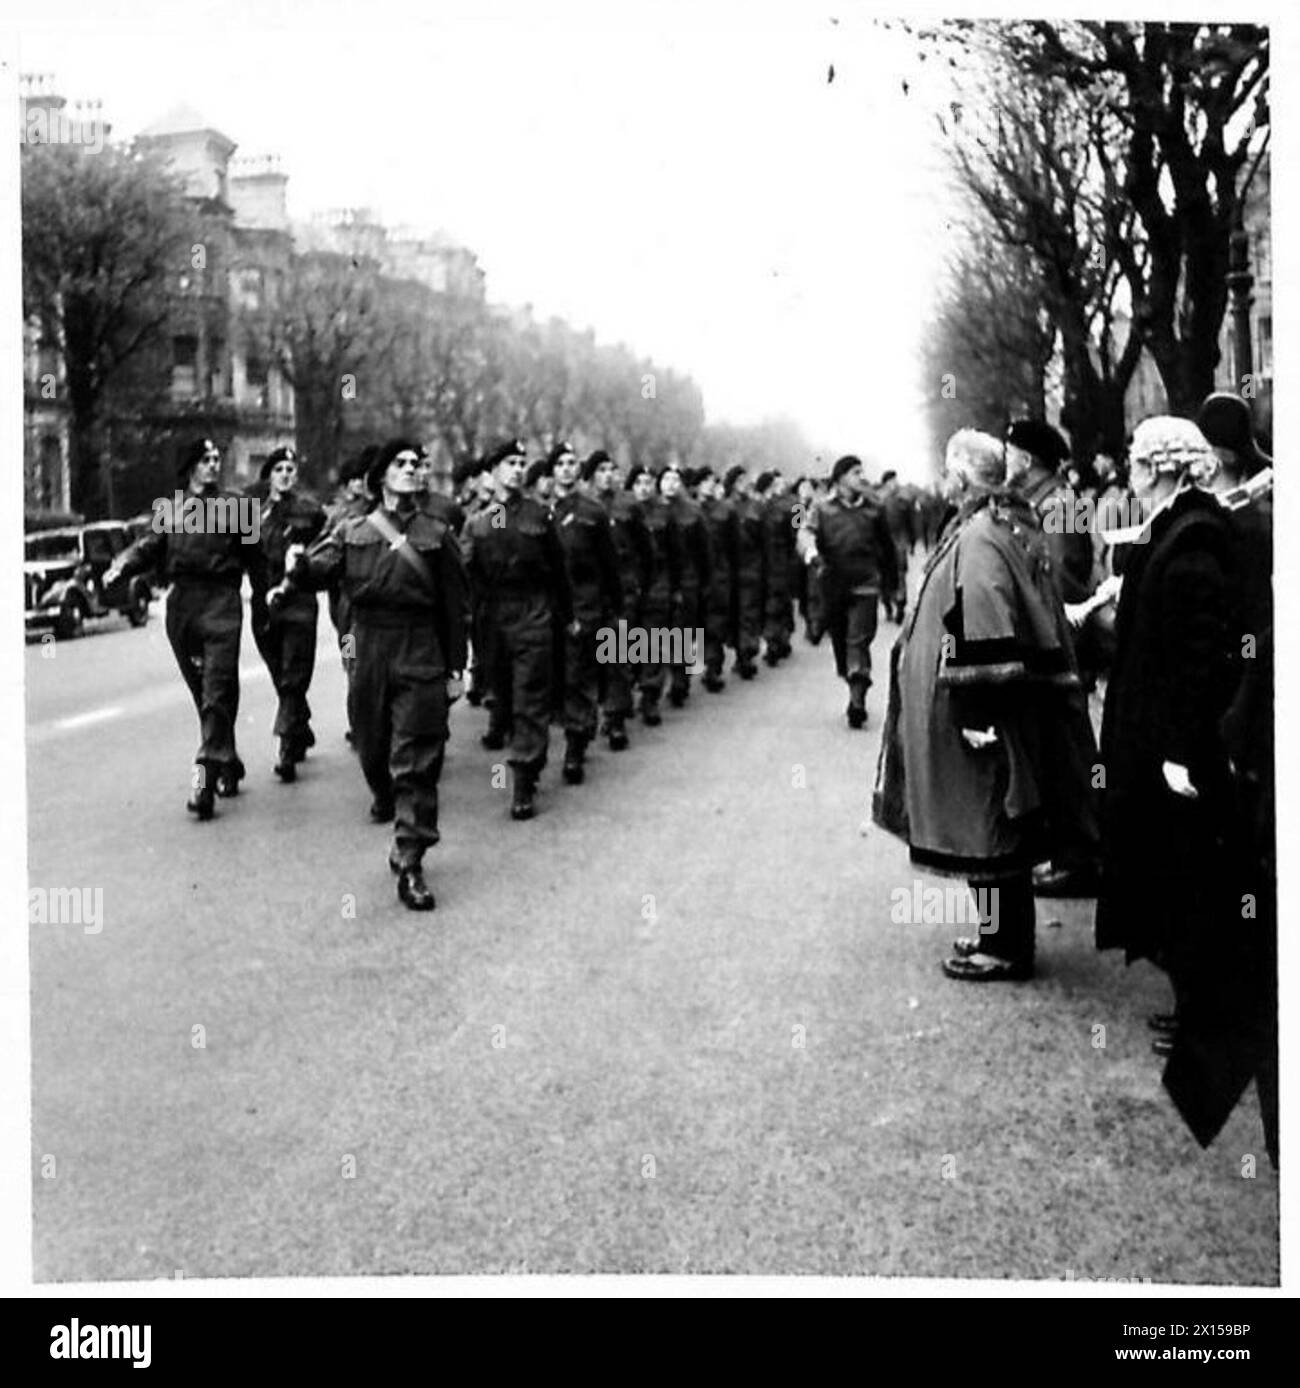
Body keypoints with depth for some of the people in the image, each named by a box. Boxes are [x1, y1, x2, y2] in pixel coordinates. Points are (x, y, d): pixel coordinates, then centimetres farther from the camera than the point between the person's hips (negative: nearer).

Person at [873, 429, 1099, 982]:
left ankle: (1005, 950, 8)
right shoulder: (1000, 527, 11)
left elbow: (988, 637, -25)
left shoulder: (979, 540, -19)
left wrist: (978, 717, -24)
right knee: (987, 831, 16)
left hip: (976, 717, -10)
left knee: (986, 834, -1)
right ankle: (1000, 934, 26)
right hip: (983, 710, 10)